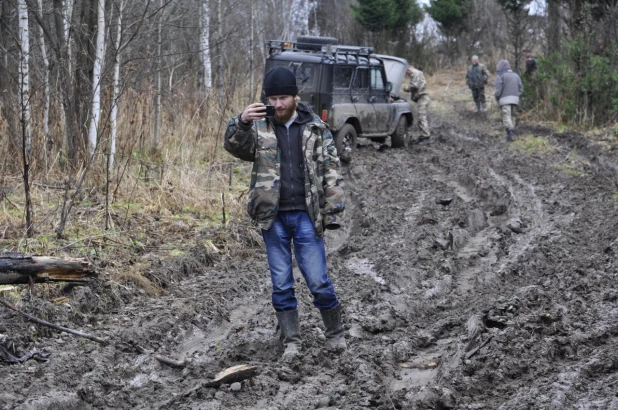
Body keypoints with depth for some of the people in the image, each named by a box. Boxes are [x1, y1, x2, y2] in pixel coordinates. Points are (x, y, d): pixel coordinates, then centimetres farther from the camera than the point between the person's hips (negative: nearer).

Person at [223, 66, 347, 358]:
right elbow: (235, 146, -12)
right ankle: (291, 341, 18)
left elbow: (331, 173, 2)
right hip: (273, 218, 1)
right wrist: (241, 123, -31)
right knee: (281, 284, 7)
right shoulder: (259, 128, 5)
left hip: (306, 217, -1)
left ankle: (335, 332, 21)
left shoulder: (316, 129, 2)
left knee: (318, 281, 0)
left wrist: (333, 213, -4)